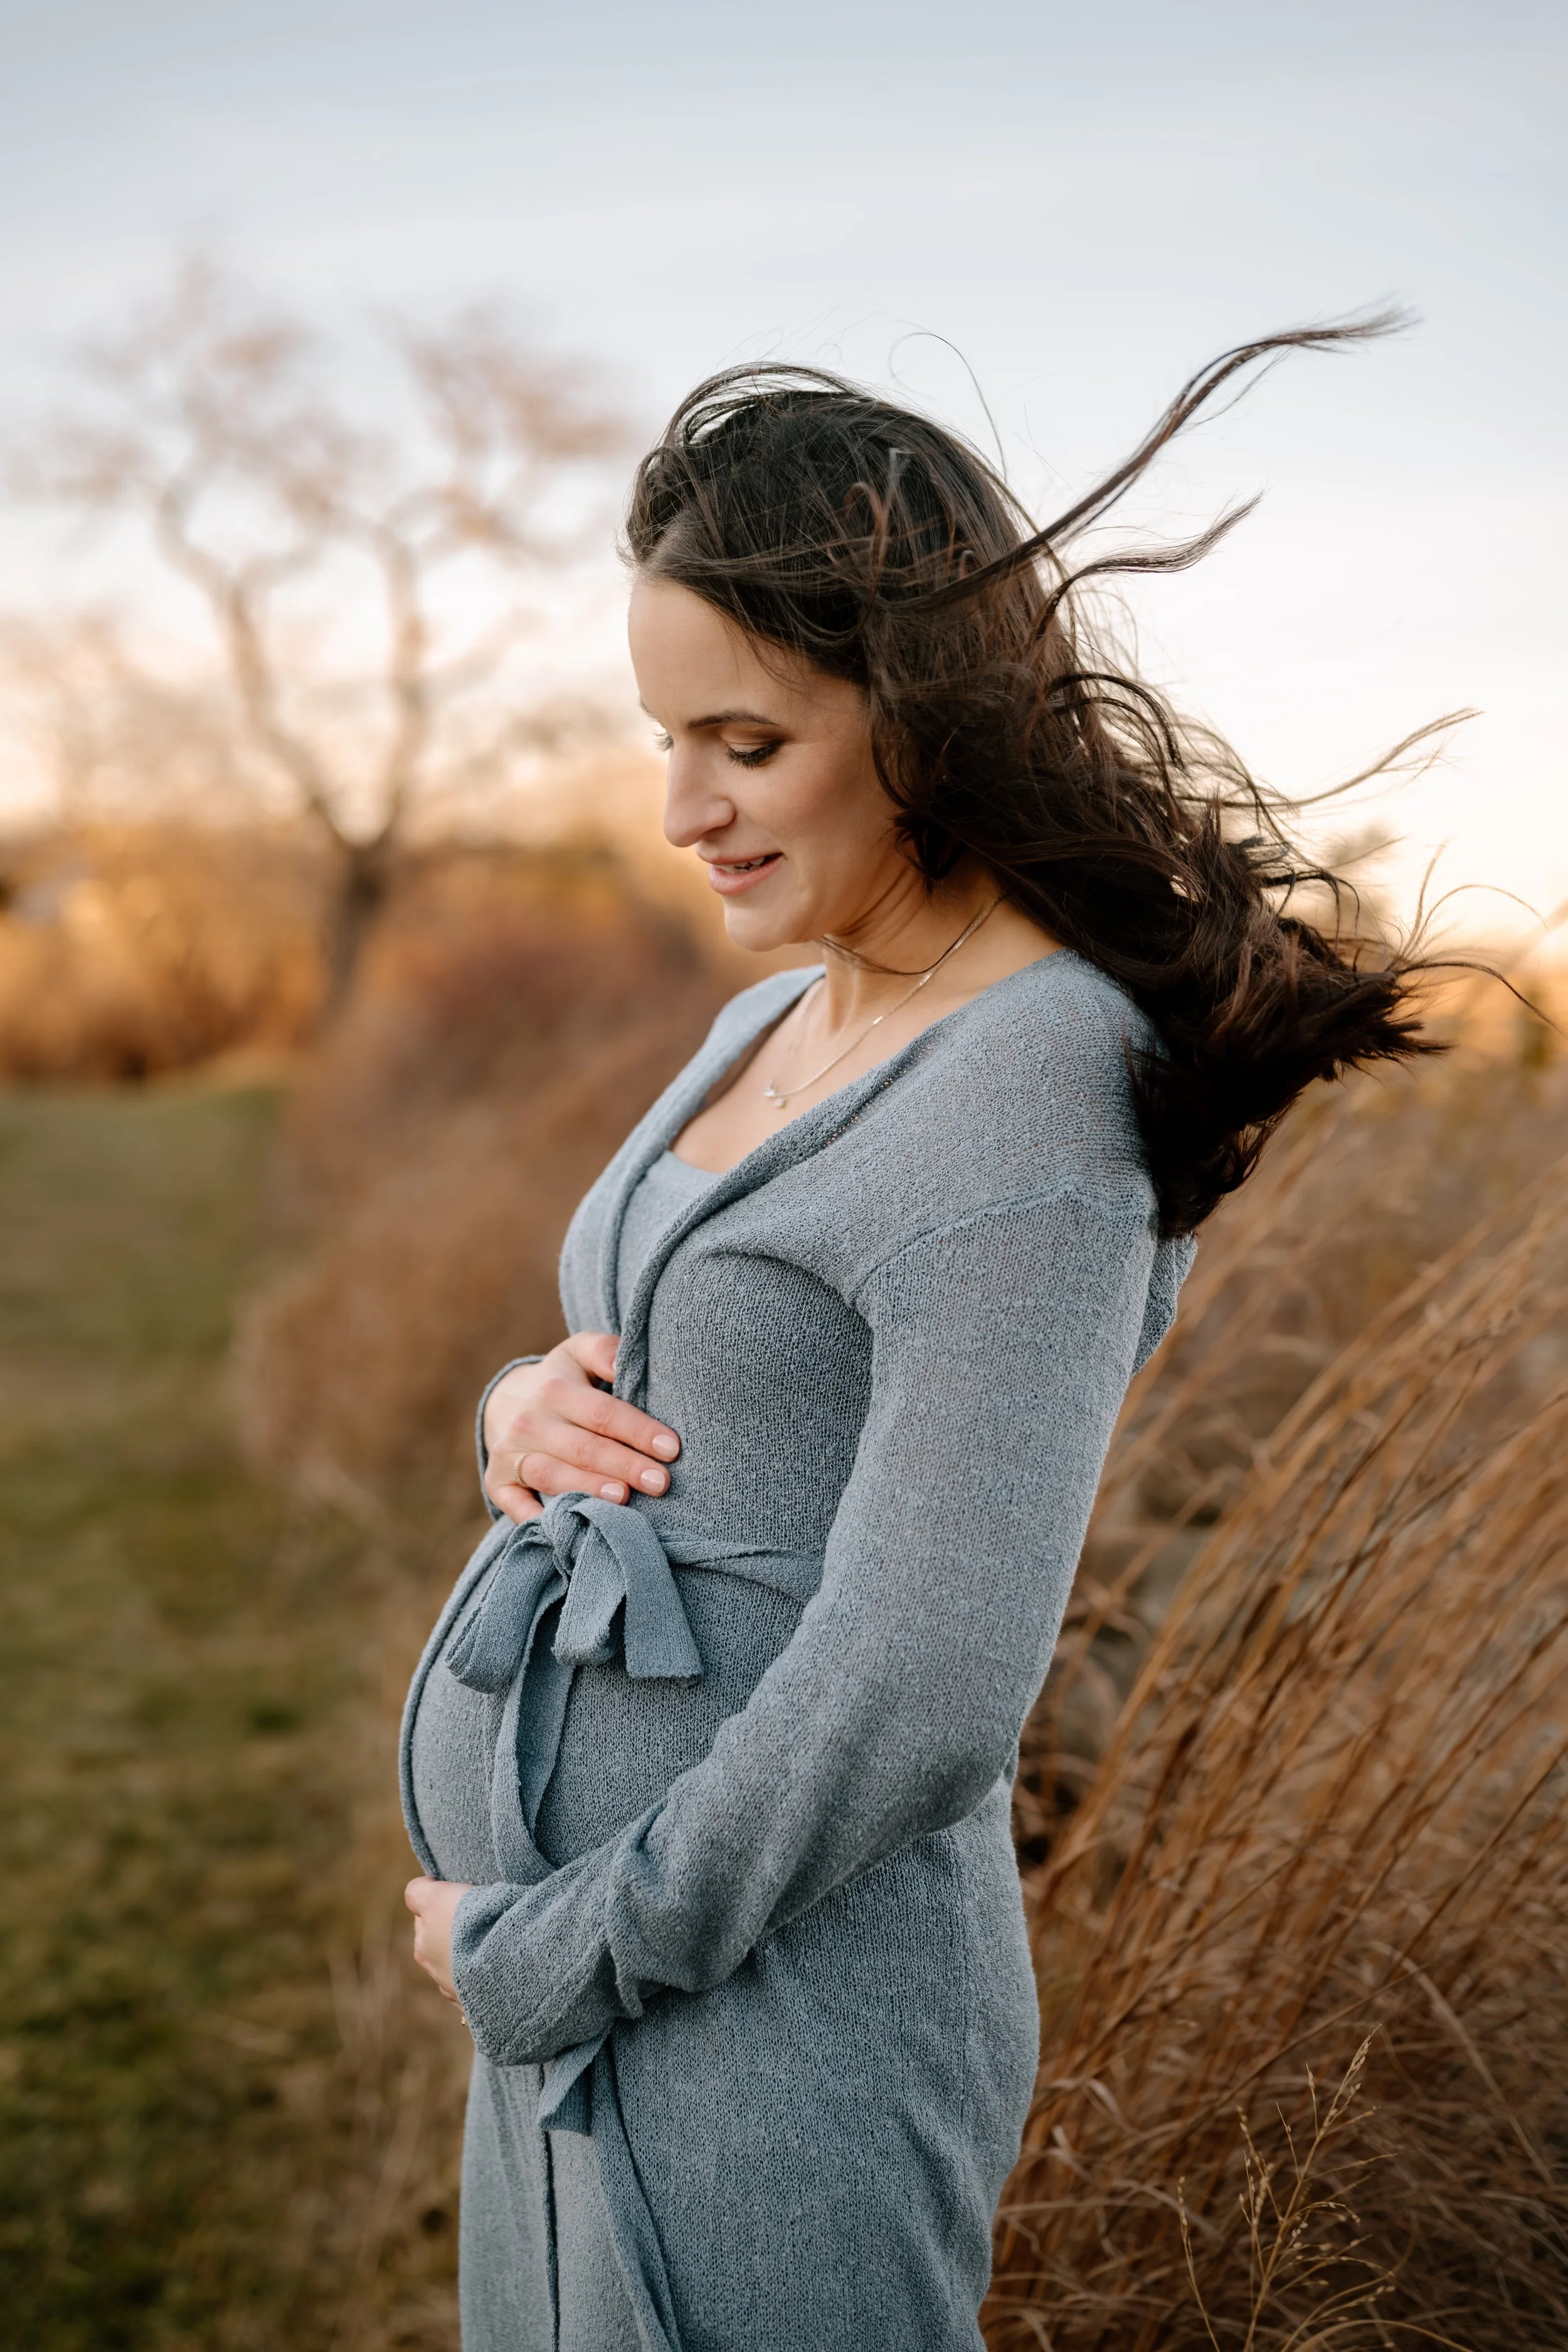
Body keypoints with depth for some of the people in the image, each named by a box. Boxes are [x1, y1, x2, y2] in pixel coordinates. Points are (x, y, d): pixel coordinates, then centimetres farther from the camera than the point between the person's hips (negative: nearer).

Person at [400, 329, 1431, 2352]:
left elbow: (917, 1692, -23)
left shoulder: (1040, 1092, -19)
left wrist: (541, 1954, -12)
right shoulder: (775, 1034, 9)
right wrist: (531, 1415, -4)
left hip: (776, 2027, -8)